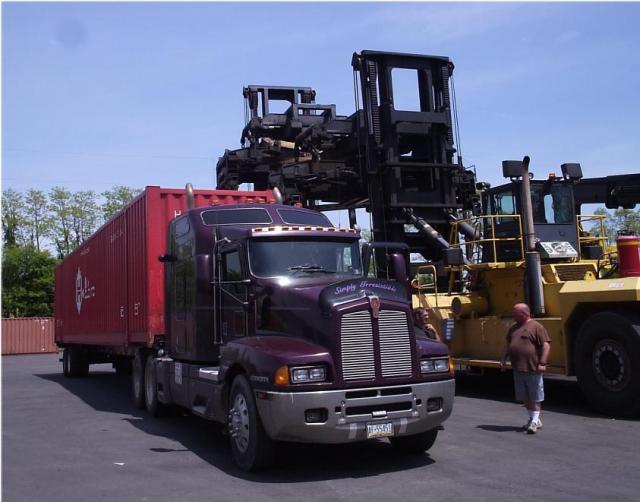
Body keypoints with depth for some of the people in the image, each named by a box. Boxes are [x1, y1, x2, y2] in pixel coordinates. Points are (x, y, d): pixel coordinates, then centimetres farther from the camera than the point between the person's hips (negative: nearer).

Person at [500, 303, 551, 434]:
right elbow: (507, 345, 21)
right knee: (525, 397, 13)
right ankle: (533, 419, 25)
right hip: (518, 369, 7)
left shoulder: (536, 327, -9)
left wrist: (542, 363, -19)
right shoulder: (514, 328, 14)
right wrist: (503, 360, 14)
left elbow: (546, 345, -13)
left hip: (533, 369, -7)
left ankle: (535, 421, 6)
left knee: (535, 397, 1)